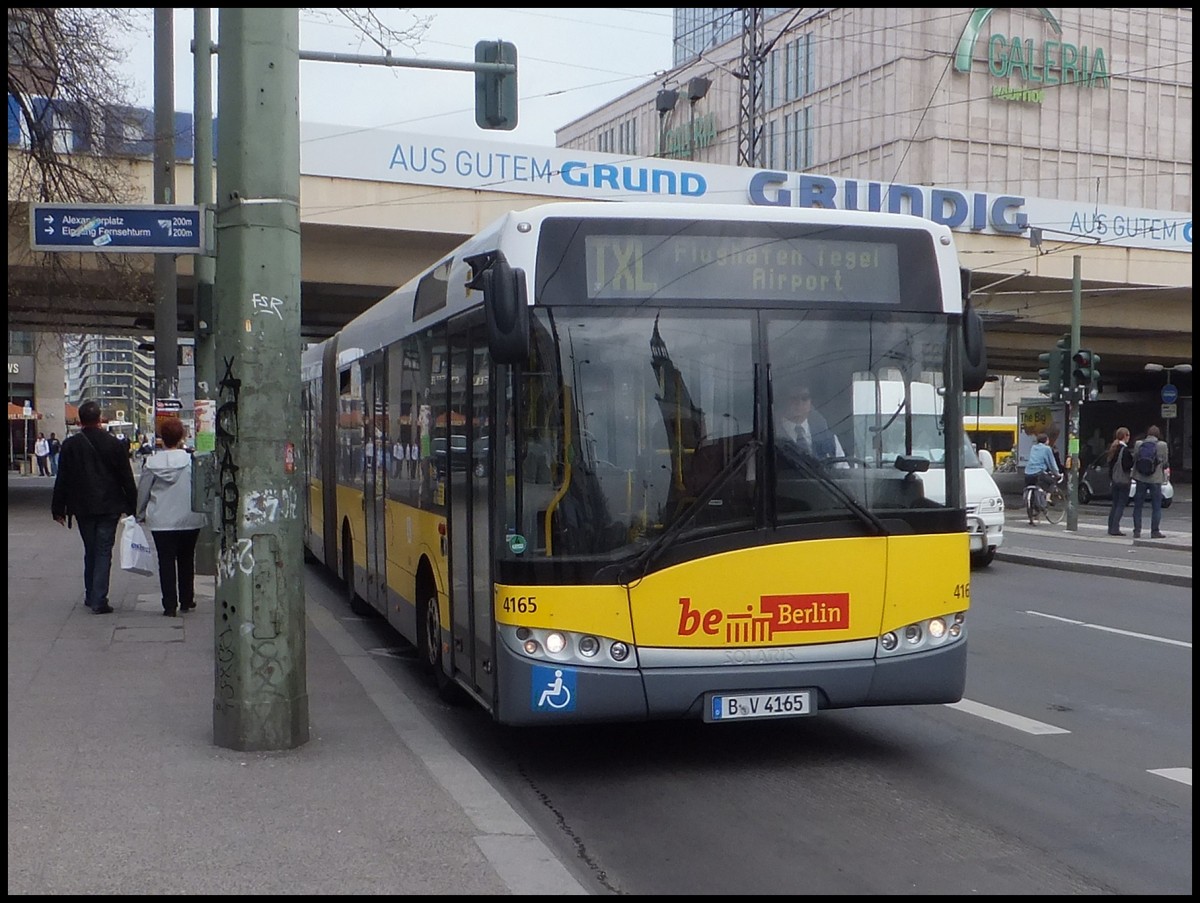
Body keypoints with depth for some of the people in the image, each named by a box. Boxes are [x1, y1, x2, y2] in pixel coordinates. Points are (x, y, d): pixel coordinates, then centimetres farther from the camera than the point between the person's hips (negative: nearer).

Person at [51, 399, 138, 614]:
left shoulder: (70, 445, -2)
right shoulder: (113, 444, -5)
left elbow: (62, 479, 2)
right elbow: (127, 478, -3)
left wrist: (58, 508, 9)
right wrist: (132, 507, 5)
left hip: (83, 508, 2)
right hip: (109, 507, -2)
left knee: (90, 551, 16)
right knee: (104, 552, 0)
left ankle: (91, 596, 22)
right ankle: (99, 601, -6)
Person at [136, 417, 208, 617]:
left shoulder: (152, 462, -5)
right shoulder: (191, 460, -9)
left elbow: (142, 491, 3)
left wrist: (141, 515, 18)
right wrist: (204, 514, 8)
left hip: (161, 521, 0)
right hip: (189, 520, 0)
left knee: (166, 561, 4)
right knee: (186, 560, 15)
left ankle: (170, 605, 0)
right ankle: (186, 601, 22)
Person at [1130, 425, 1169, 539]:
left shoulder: (1138, 444, -3)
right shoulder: (1162, 445, -9)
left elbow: (1134, 460, 2)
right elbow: (1165, 463, -2)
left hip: (1140, 478, 2)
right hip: (1155, 479, -2)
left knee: (1138, 506, 9)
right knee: (1156, 507, 6)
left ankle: (1137, 531, 9)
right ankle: (1155, 531, 4)